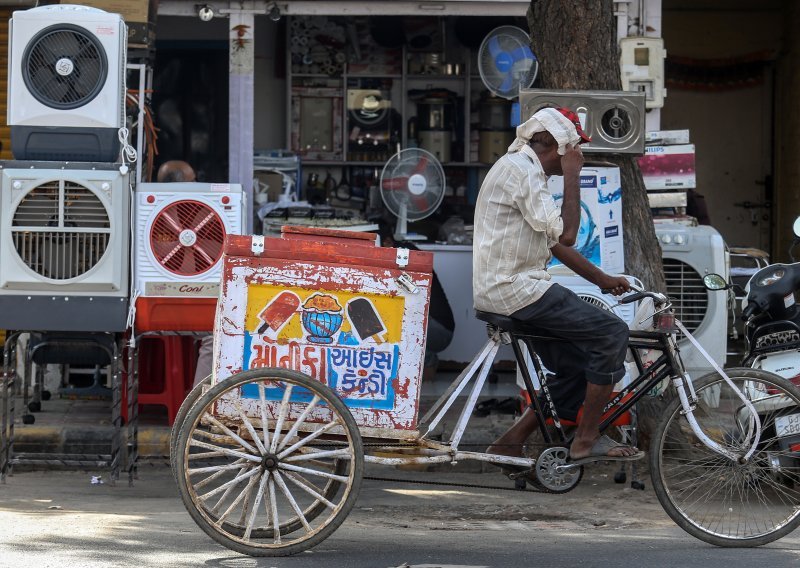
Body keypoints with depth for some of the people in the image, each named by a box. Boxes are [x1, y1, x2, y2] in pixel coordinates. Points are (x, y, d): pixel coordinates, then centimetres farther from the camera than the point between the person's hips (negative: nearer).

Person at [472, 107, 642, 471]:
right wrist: (572, 176, -11)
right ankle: (587, 440, -6)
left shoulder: (524, 168, 20)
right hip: (514, 288, -11)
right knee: (612, 332, -12)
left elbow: (555, 242, 24)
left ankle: (511, 443, 12)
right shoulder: (522, 170, -14)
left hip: (501, 286, 11)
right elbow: (566, 234, -20)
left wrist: (602, 279, 19)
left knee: (580, 372, 11)